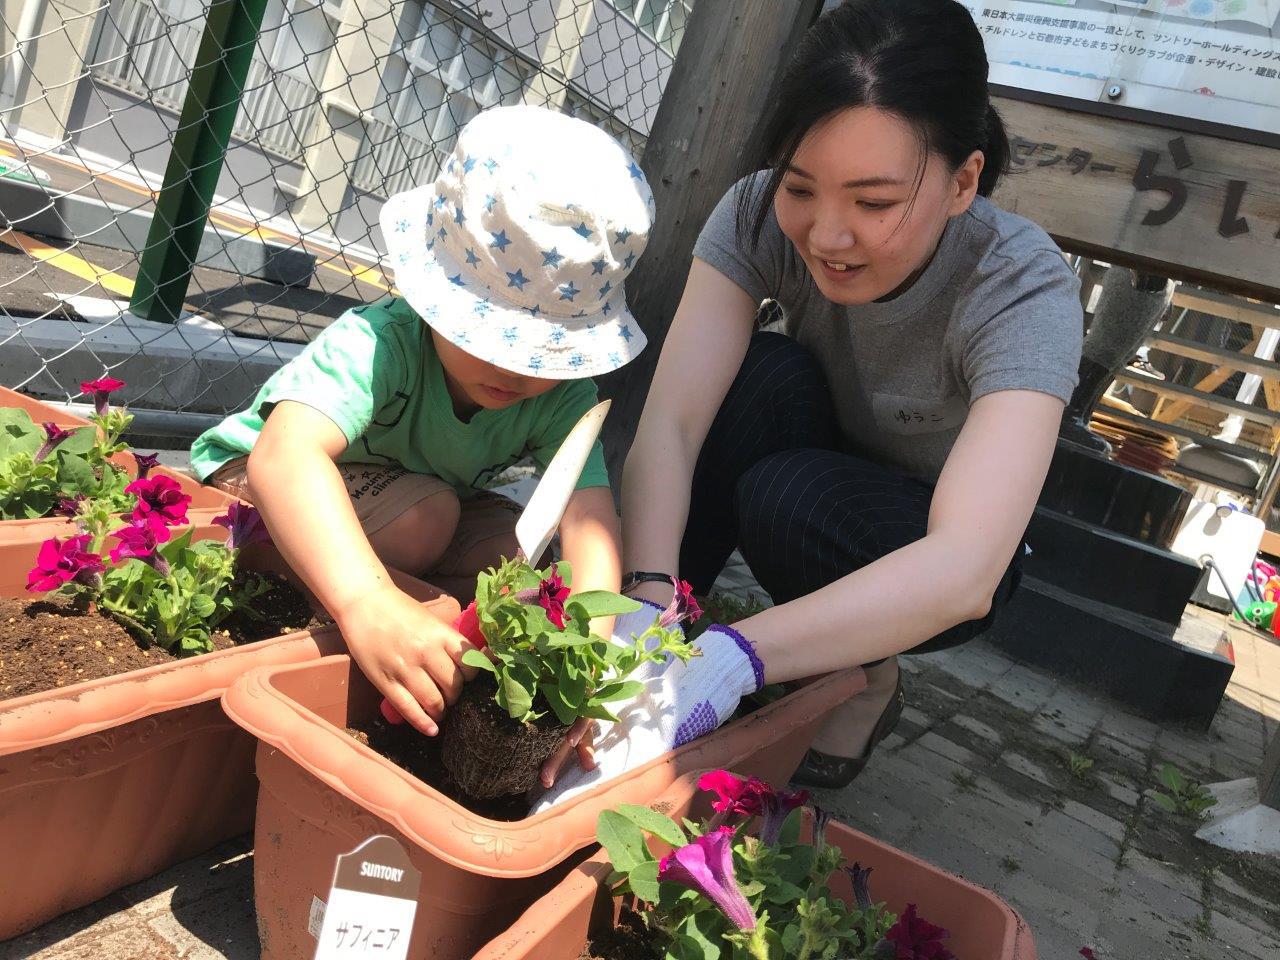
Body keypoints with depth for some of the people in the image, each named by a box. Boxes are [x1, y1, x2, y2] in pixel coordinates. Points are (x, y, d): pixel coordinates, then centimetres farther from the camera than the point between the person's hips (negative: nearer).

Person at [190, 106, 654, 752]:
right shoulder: (376, 343, -38)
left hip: (428, 503, 5)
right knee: (425, 512, -32)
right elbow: (286, 452, -56)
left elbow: (588, 512, -35)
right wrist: (367, 602, -71)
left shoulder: (566, 397, -22)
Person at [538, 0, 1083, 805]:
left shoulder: (1025, 290, -31)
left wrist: (731, 661, -56)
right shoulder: (760, 217, -22)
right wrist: (646, 602, -48)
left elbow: (963, 570, -44)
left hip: (932, 566, -2)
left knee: (790, 496, -34)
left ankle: (870, 680, -4)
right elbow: (668, 426, -31)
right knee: (768, 373, -29)